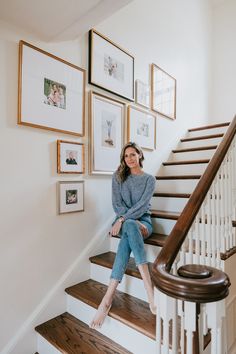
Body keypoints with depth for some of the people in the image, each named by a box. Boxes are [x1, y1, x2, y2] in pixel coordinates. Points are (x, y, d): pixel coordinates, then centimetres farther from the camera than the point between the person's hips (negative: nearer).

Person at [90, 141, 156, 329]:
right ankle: (151, 293, -45)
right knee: (129, 228, -38)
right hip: (124, 221, 1)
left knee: (129, 230, -38)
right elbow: (117, 203, 1)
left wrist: (124, 219, -21)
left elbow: (142, 205, -9)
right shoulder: (118, 176, 8)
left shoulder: (149, 179, 3)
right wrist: (125, 218, -16)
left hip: (143, 221, 0)